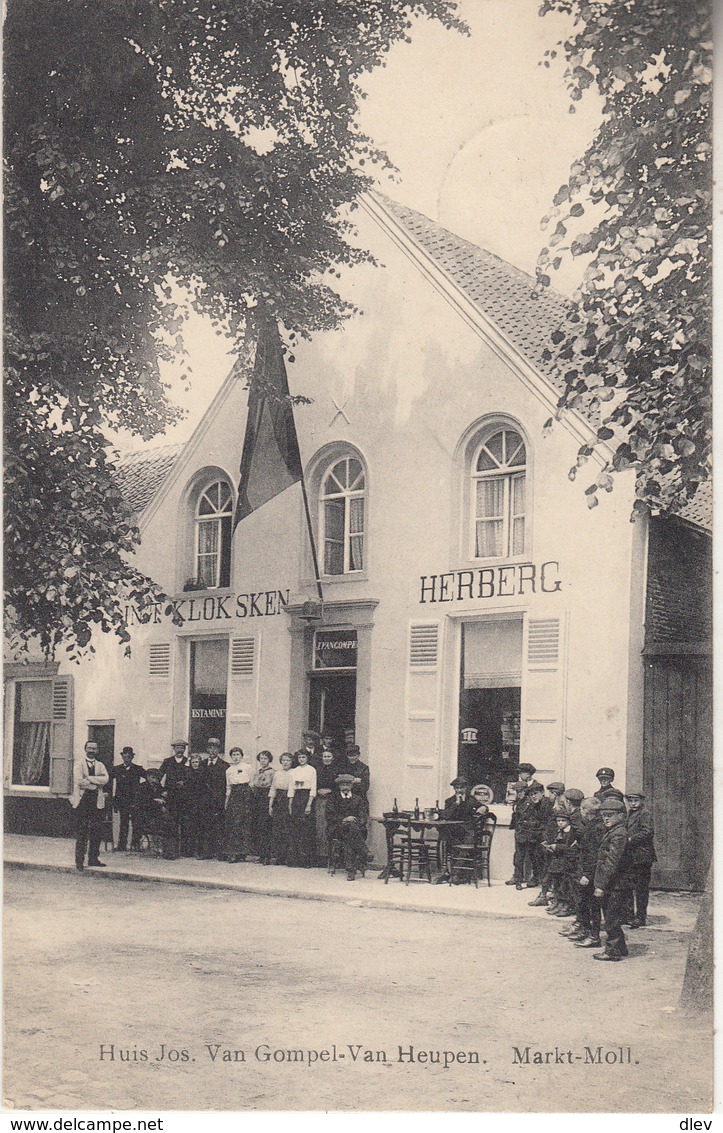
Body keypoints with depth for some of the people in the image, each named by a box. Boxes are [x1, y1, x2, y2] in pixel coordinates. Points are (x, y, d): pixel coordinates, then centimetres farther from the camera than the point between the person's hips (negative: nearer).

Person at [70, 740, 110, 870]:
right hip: (82, 800, -4)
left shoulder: (100, 765, 17)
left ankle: (93, 858, 11)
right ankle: (79, 860, -3)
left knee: (96, 831, 3)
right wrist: (96, 783, -7)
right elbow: (79, 780, -11)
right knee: (81, 832, -5)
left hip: (97, 801, 4)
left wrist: (89, 778, -11)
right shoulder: (79, 763, 6)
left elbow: (105, 779, -3)